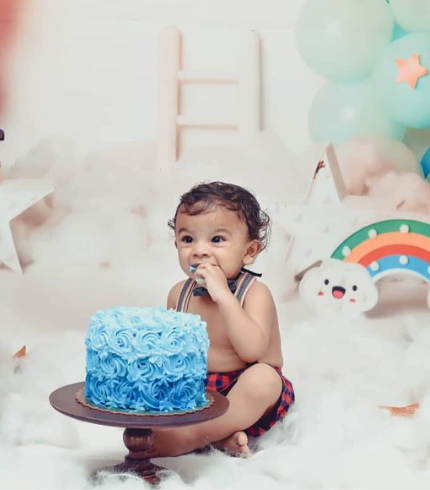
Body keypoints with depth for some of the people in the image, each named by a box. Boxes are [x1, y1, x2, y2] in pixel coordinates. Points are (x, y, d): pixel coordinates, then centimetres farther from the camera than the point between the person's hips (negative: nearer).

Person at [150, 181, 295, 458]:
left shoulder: (255, 293, -16)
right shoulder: (179, 294, -1)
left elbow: (251, 350, -32)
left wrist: (223, 295, -35)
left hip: (244, 397, -5)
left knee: (263, 378, -35)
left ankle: (192, 437, -23)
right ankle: (220, 434, -23)